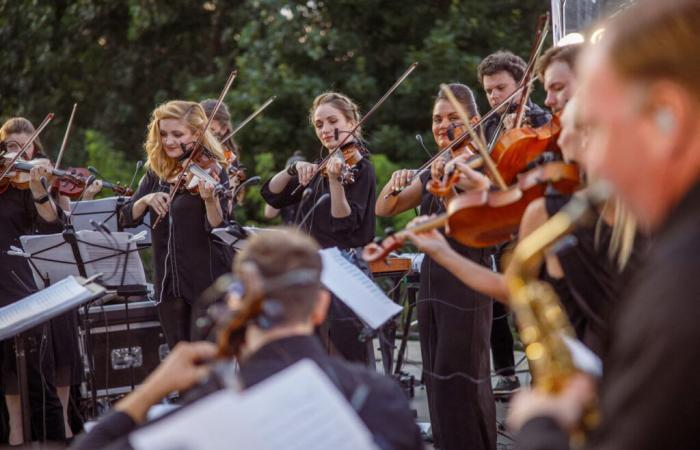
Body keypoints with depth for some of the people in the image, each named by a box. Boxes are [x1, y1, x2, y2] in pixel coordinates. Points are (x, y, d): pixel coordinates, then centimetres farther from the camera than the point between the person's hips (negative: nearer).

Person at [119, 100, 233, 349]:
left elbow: (219, 228, -16)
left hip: (207, 281, -6)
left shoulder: (212, 170, -8)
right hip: (168, 282, 6)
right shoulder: (156, 172, 8)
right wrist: (146, 200, -15)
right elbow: (126, 218, 4)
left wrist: (210, 200, -35)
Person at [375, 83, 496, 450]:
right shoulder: (432, 171, 13)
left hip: (466, 282, -7)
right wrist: (396, 183, -10)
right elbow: (384, 210, 9)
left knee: (461, 377, -9)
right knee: (437, 378, 10)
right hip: (432, 279, 7)